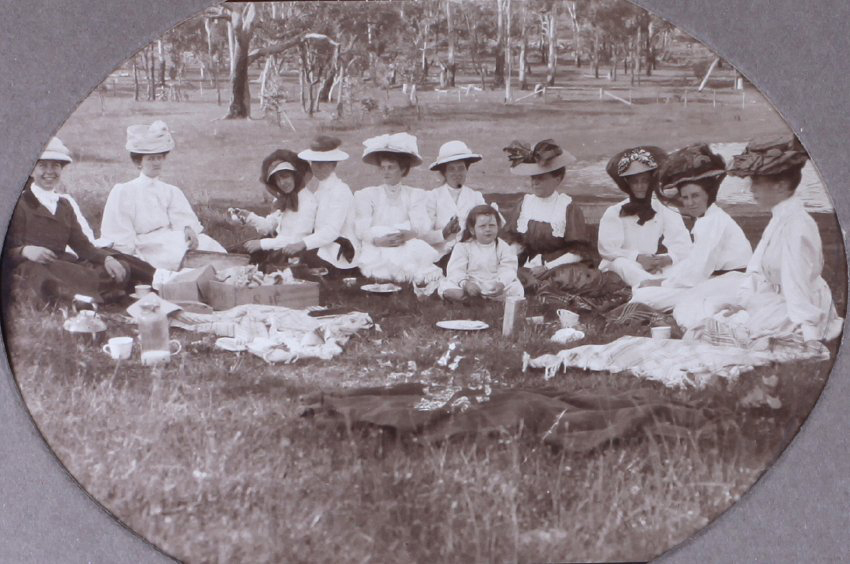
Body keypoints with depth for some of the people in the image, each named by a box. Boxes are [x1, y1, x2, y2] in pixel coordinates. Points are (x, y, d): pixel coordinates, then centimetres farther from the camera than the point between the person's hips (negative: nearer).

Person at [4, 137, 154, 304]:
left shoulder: (64, 204, 23)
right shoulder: (20, 204, 4)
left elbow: (82, 245, 16)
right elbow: (9, 249, -3)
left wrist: (106, 258, -5)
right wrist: (24, 251, -26)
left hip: (65, 266, 6)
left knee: (122, 269, -17)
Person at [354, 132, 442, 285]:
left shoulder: (415, 195, 18)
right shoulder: (367, 195, 15)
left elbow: (422, 225, -1)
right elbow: (362, 229, -1)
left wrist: (407, 235, -24)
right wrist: (378, 240, -23)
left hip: (408, 251, 1)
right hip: (377, 253, -1)